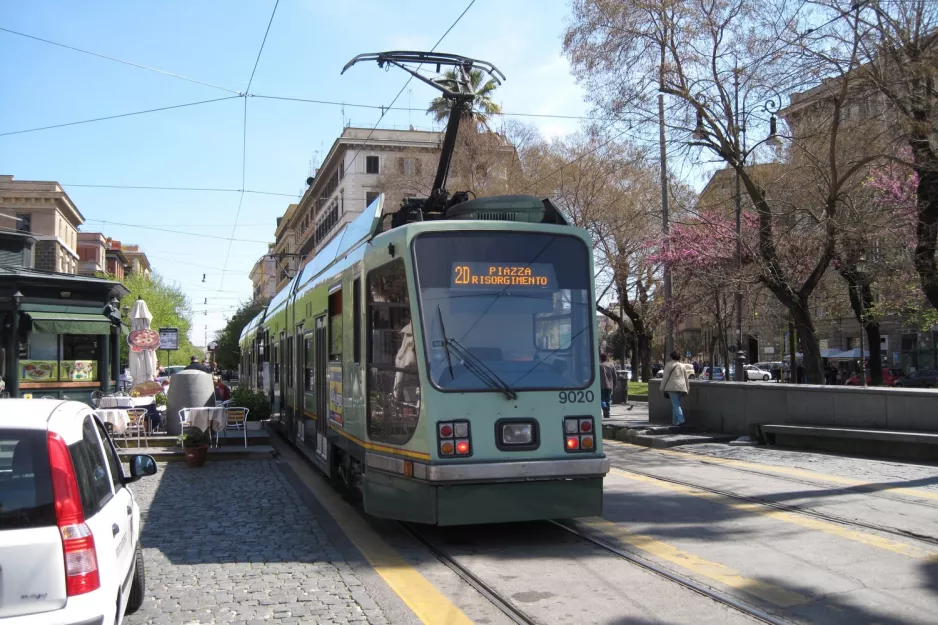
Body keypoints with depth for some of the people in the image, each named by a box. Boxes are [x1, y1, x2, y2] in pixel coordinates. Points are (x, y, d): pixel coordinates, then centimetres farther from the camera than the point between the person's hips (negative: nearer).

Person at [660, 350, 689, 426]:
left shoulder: (669, 365, -1)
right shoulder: (682, 366, 16)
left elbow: (665, 377, -4)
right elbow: (686, 379, 18)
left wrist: (662, 388, 1)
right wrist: (687, 389, 24)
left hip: (672, 387, -6)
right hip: (681, 387, 6)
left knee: (676, 405, -9)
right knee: (676, 404, 14)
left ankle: (681, 420, -23)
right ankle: (675, 421, 15)